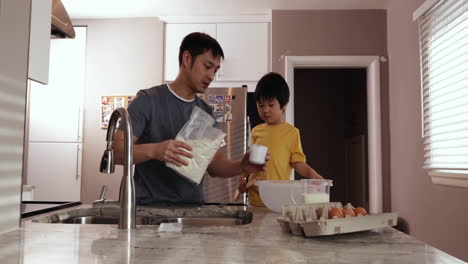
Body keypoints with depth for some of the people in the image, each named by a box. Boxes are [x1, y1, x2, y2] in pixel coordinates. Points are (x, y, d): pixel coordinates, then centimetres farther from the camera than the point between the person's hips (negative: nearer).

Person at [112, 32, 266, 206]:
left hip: (193, 207, 5)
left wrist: (240, 166, -7)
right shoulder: (148, 101, -4)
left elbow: (214, 165, 11)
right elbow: (117, 151, -10)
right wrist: (153, 150, -27)